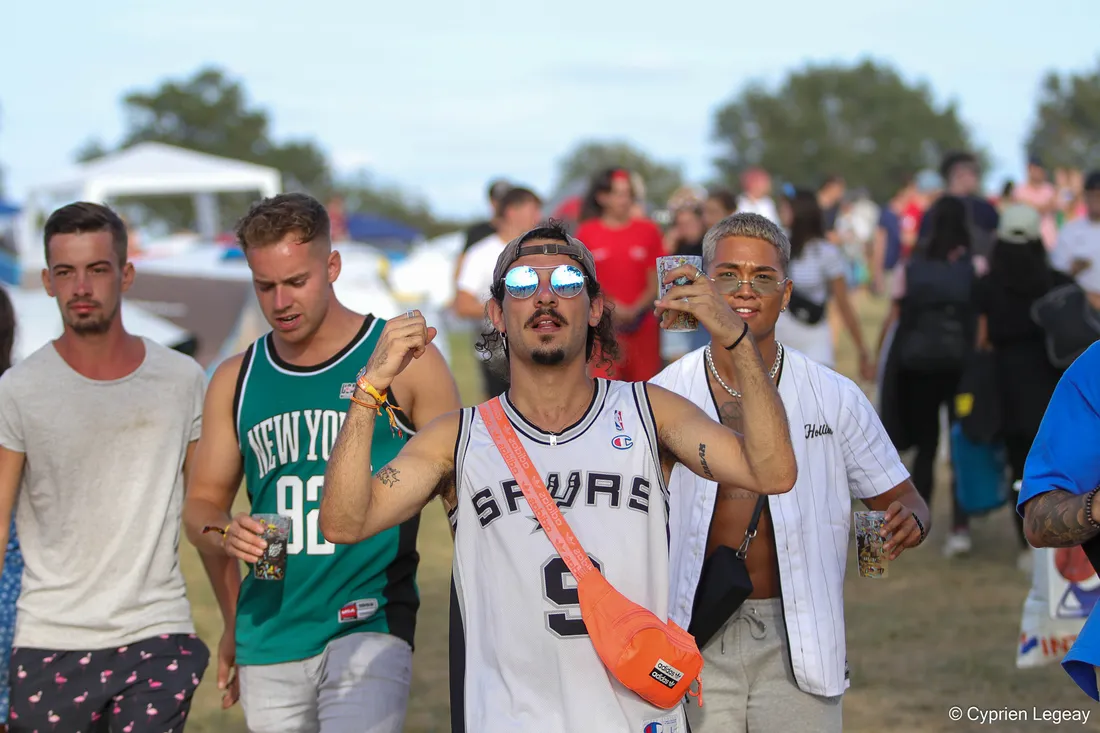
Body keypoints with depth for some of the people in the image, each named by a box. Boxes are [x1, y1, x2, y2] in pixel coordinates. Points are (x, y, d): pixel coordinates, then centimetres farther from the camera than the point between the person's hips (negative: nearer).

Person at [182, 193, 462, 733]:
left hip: (370, 627, -4)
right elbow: (202, 502, 19)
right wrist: (223, 534, -3)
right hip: (269, 643, 5)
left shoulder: (403, 360, 0)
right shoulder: (237, 380, 11)